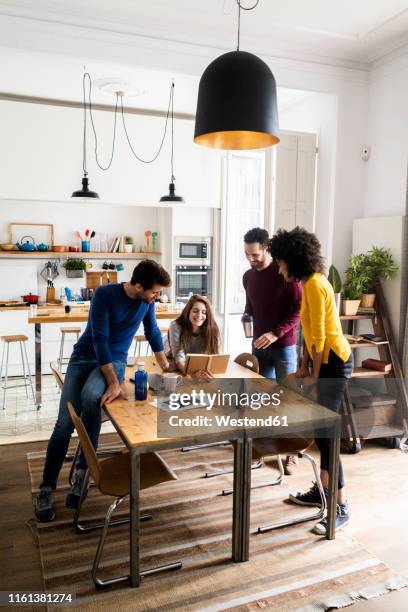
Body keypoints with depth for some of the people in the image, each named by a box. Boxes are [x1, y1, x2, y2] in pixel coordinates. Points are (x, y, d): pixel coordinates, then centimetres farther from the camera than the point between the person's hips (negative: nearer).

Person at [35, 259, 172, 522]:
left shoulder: (147, 301, -5)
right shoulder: (105, 294, -19)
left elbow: (153, 332, 11)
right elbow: (99, 338, -24)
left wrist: (166, 367, 16)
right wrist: (114, 383, -30)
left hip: (115, 360, 1)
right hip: (84, 356, -1)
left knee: (90, 397, -32)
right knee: (65, 424, -12)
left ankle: (83, 470, -15)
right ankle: (47, 488, 6)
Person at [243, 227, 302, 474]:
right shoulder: (248, 276, 7)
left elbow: (300, 308, -14)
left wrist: (276, 333, -21)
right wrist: (246, 316, -2)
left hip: (283, 346, -5)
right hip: (259, 345, 6)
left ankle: (292, 452, 12)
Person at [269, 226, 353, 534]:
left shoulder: (314, 285, -20)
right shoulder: (308, 282, 11)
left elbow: (319, 336, -19)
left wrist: (315, 375, -11)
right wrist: (303, 367, 15)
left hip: (334, 362, -10)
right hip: (326, 361, 10)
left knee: (325, 432, -5)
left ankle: (341, 507, 5)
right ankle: (322, 491, 29)